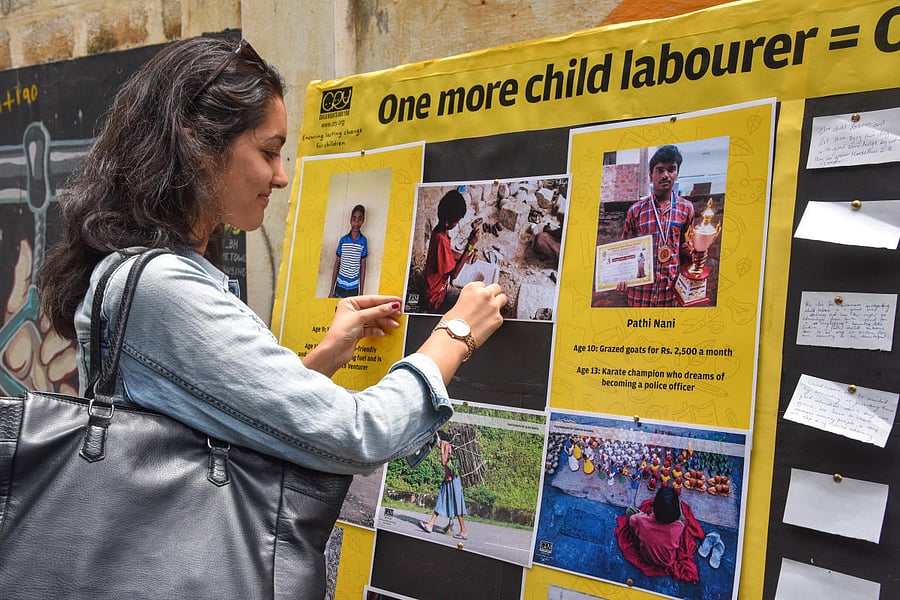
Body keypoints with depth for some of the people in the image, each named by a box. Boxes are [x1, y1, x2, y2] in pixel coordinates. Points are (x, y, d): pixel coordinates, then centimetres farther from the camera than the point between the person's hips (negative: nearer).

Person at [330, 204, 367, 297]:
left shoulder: (363, 241, -2)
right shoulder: (343, 240, -1)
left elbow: (363, 267, 1)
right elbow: (336, 265, 4)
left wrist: (361, 293, 0)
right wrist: (332, 290, 2)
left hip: (353, 289, 0)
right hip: (340, 287, 1)